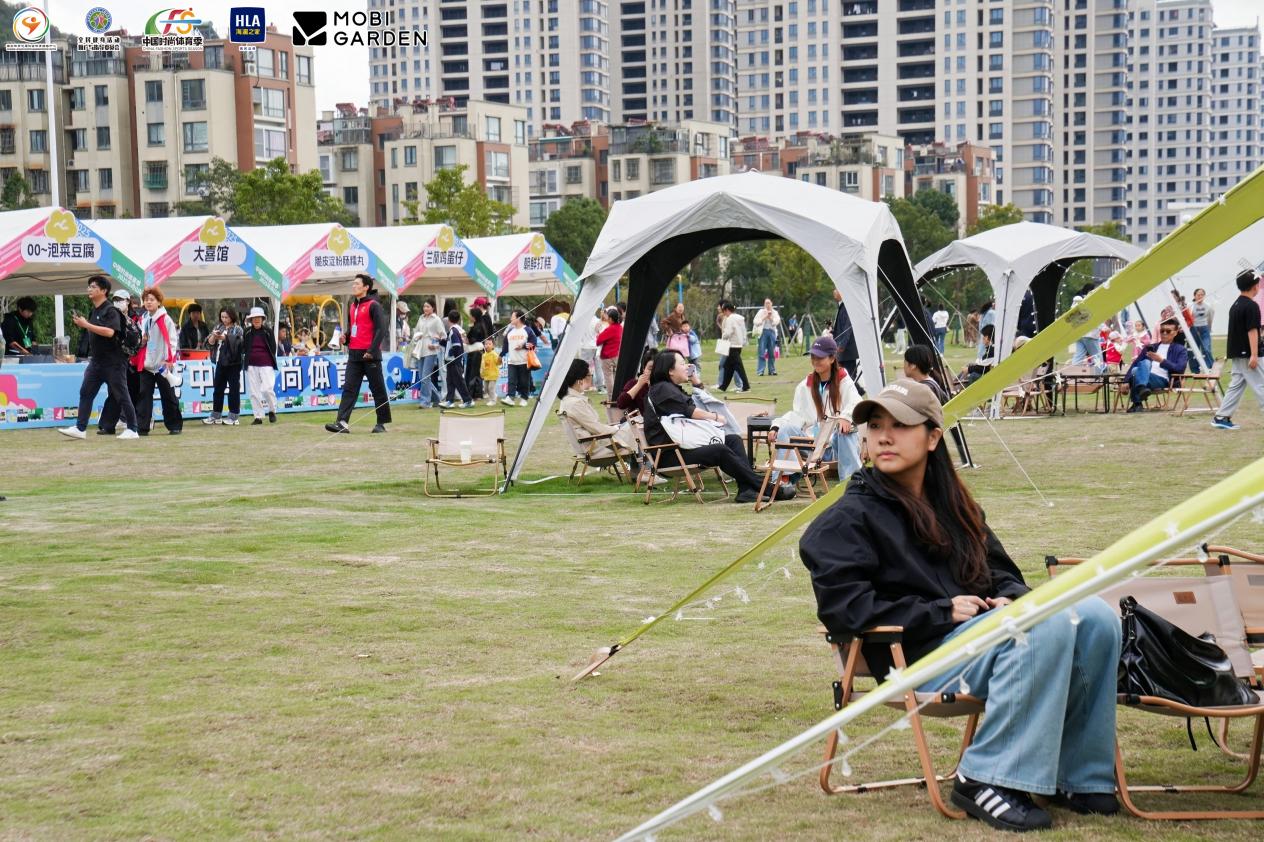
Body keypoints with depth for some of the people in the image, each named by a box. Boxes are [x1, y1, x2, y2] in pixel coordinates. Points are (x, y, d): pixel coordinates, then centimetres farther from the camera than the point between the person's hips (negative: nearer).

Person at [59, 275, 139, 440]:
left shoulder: (111, 310, -12)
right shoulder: (93, 311, 13)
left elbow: (110, 332, -26)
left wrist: (86, 325, -24)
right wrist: (81, 324, 8)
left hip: (113, 362, -8)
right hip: (96, 360, 8)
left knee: (121, 395, -3)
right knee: (85, 393, 4)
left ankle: (132, 430, 4)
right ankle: (80, 428, 5)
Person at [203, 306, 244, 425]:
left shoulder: (237, 329, -2)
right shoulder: (218, 327, 13)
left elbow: (236, 341, -18)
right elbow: (210, 342, 7)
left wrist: (224, 337, -29)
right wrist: (214, 335, -13)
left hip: (233, 363, -6)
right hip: (220, 362, 6)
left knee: (234, 389, -3)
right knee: (218, 389, 10)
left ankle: (233, 416, 1)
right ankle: (215, 416, 17)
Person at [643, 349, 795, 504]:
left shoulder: (673, 388, 25)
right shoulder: (662, 389, -7)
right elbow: (690, 412, -13)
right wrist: (716, 417, 0)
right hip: (669, 454, -11)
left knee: (734, 439, -3)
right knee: (720, 451, -27)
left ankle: (746, 490, -23)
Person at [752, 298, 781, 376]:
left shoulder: (775, 313, 14)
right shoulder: (761, 312, 6)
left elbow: (776, 322, 3)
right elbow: (756, 322, -2)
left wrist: (771, 317, -7)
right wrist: (764, 317, -6)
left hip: (772, 332, 3)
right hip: (763, 331, -3)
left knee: (772, 353, 5)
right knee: (762, 353, -8)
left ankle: (772, 370, 13)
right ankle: (760, 371, -9)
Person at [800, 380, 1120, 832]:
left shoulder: (952, 502, 22)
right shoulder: (847, 519, 0)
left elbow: (1000, 569, 27)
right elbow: (844, 607, -11)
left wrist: (1009, 597, 0)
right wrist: (943, 611, -14)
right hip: (919, 656, -7)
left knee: (1096, 616, -17)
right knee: (1049, 624, -30)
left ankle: (1078, 775, -7)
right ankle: (985, 779, -27)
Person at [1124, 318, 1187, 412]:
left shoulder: (1179, 349, 17)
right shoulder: (1150, 347, 30)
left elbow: (1180, 369, 0)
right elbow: (1135, 363, 23)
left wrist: (1162, 360, -13)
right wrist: (1126, 381, 7)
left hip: (1162, 380, -3)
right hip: (1145, 377, 3)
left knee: (1137, 371, -35)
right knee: (1145, 362, -34)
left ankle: (1137, 404, -42)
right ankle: (1140, 393, -55)